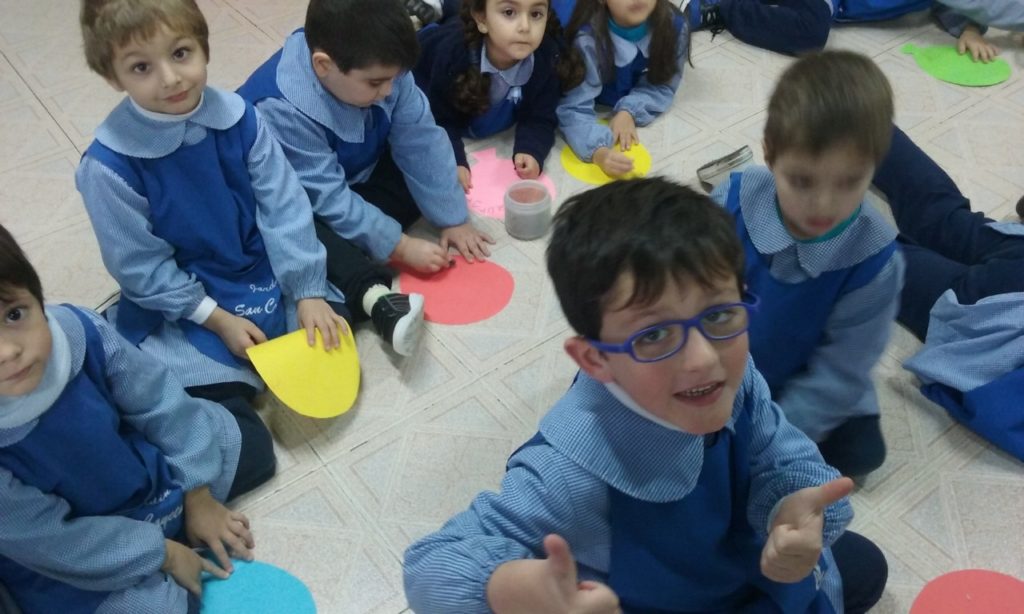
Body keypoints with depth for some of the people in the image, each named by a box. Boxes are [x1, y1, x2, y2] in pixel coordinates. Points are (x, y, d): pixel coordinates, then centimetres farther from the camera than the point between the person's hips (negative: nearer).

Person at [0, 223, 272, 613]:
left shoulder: (76, 329, -29)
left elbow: (157, 401, -12)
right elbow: (54, 542, -24)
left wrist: (196, 493, -4)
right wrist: (163, 553, -15)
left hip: (141, 473, 5)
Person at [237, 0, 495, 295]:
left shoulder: (378, 66, -19)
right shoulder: (283, 110, -36)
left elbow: (421, 142, -12)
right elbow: (328, 198, -31)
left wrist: (453, 219, -10)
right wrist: (399, 246, -29)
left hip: (358, 176, 8)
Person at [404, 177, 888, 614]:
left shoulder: (734, 376, -30)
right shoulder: (575, 473, -47)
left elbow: (782, 461, -17)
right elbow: (429, 567, -44)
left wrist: (794, 509, -41)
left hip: (735, 558, 5)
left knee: (863, 568, 18)